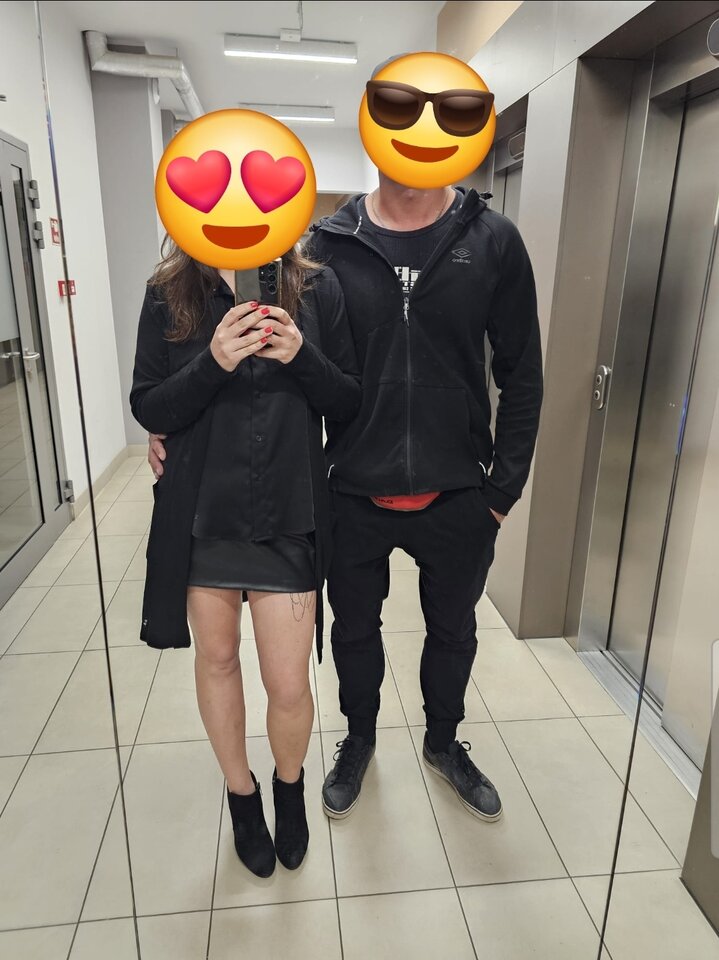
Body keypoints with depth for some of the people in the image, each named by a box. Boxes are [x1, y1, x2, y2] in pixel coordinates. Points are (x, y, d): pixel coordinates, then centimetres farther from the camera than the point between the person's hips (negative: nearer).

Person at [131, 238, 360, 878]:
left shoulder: (318, 290, -1)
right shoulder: (169, 297, 0)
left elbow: (349, 404, -1)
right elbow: (148, 409, -4)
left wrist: (301, 357, -20)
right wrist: (213, 362, -21)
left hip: (289, 517, -1)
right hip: (200, 514, 2)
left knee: (289, 684, 2)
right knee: (217, 657, 17)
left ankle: (290, 785, 38)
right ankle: (241, 793, 44)